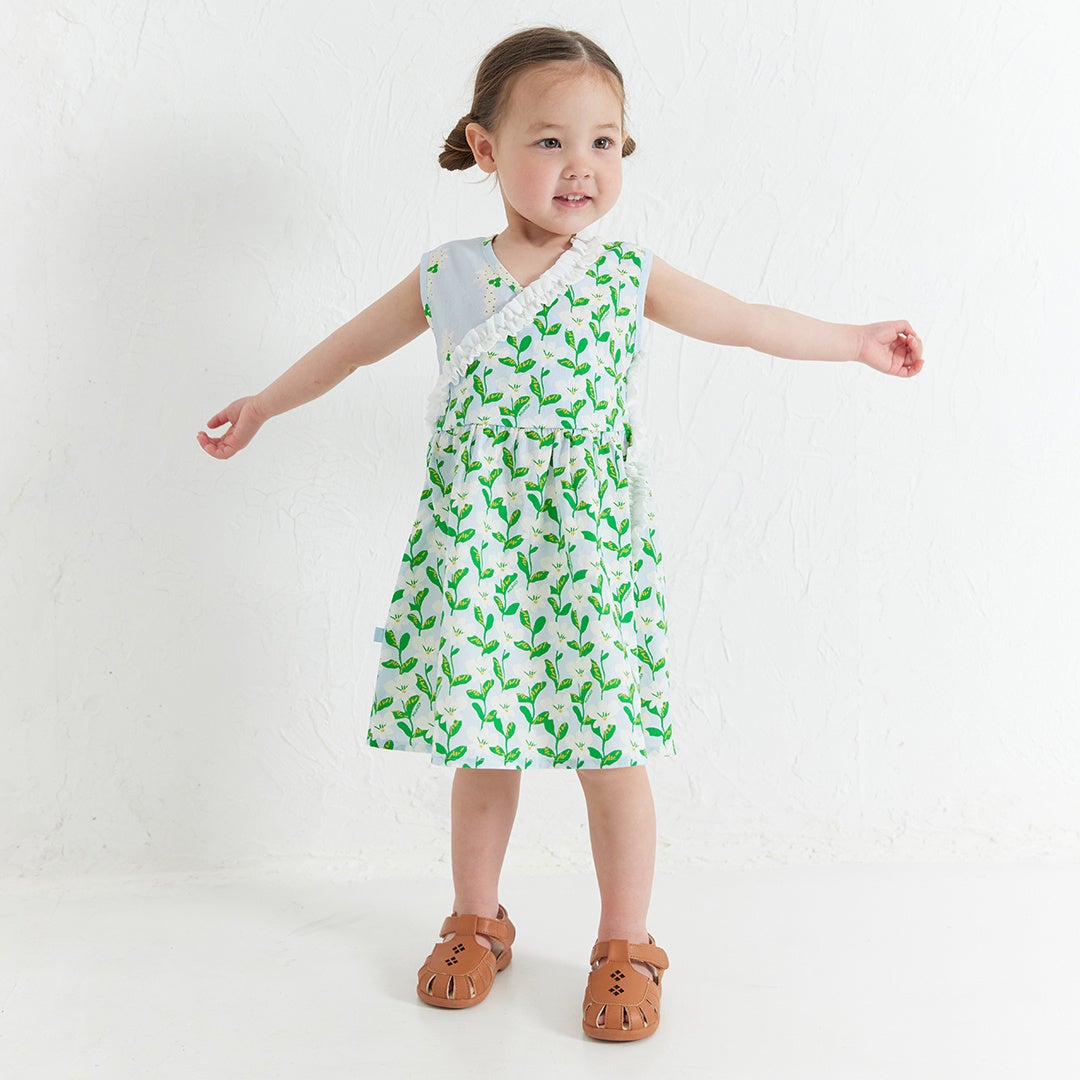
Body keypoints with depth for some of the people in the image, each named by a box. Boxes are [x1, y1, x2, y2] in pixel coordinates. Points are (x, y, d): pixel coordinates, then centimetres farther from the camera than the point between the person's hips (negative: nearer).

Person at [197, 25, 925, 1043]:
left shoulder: (630, 276, 0)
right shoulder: (445, 277, 2)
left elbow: (749, 322, 12)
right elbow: (352, 344, 18)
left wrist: (860, 341, 20)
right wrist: (262, 405, 28)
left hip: (594, 554, -1)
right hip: (474, 550, 1)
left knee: (610, 753, 2)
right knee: (481, 747, 11)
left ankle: (623, 946, 20)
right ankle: (476, 922, 33)